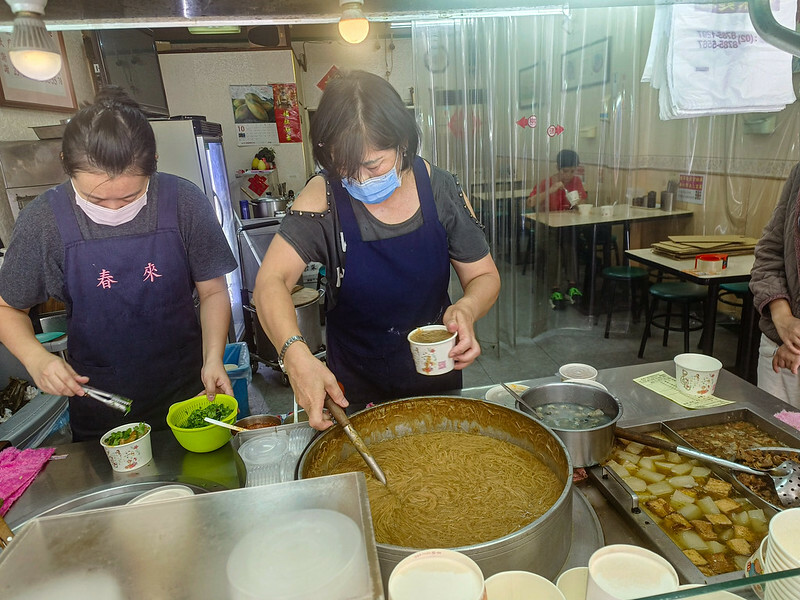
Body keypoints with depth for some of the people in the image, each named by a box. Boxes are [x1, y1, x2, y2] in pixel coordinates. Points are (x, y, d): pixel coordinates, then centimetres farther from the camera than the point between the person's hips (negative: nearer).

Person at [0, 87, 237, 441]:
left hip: (188, 396, 0)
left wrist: (213, 358, -18)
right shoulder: (42, 221, -13)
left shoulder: (184, 203, -14)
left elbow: (213, 292, -5)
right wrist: (36, 358, -17)